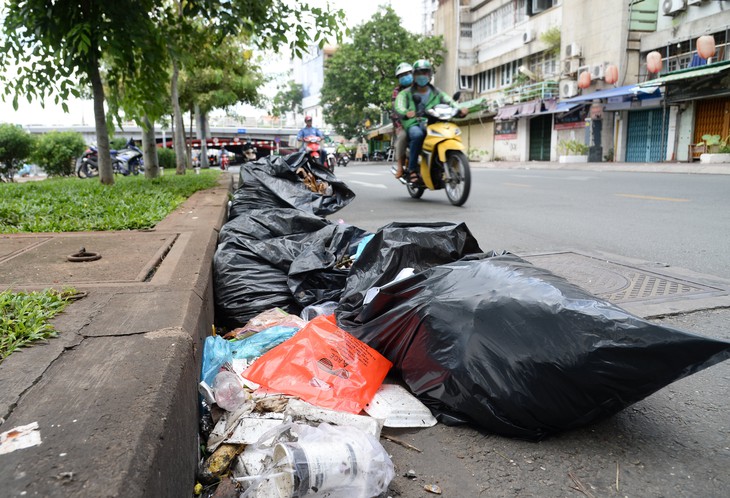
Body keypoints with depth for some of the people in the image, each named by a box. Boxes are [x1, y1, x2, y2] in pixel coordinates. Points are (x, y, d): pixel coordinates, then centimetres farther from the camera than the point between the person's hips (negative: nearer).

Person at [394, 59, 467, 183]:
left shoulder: (436, 93, 20)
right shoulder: (406, 93, 12)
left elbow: (450, 102, 4)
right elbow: (399, 106, -9)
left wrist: (460, 110, -21)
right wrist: (406, 113, -35)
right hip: (414, 124, -2)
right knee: (418, 135, -39)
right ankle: (412, 169, -30)